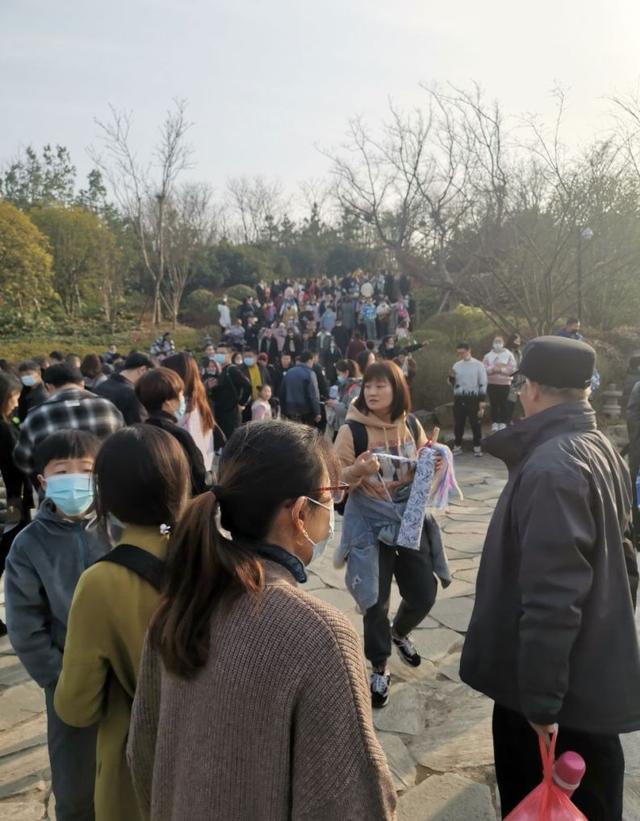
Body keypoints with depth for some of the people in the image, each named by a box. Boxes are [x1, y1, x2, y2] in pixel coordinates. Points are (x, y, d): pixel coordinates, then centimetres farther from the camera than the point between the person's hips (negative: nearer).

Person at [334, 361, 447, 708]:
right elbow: (337, 481, -11)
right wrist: (358, 470, -30)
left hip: (410, 519, 4)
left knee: (424, 594, 9)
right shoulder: (351, 430, -12)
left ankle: (399, 632, 43)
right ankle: (379, 669, 25)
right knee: (376, 600, 1)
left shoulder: (412, 426, 1)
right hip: (369, 524, -4)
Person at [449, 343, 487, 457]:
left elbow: (483, 384, -5)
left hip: (473, 398, -4)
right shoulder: (457, 365, 8)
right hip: (459, 398, 4)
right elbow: (453, 384, 14)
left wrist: (482, 402, -9)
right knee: (458, 423, 9)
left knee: (476, 423, 3)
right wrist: (451, 376, -7)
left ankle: (477, 447, 13)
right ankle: (457, 447, 19)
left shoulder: (478, 365, -4)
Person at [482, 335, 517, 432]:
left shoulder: (509, 355, 3)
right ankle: (495, 423, 11)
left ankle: (503, 423, 5)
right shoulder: (488, 356, 7)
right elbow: (483, 369, -2)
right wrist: (493, 369, -17)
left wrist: (501, 369, -15)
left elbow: (513, 369, -7)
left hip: (505, 383, -1)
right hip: (491, 384, 2)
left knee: (504, 404, -1)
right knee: (494, 404, 4)